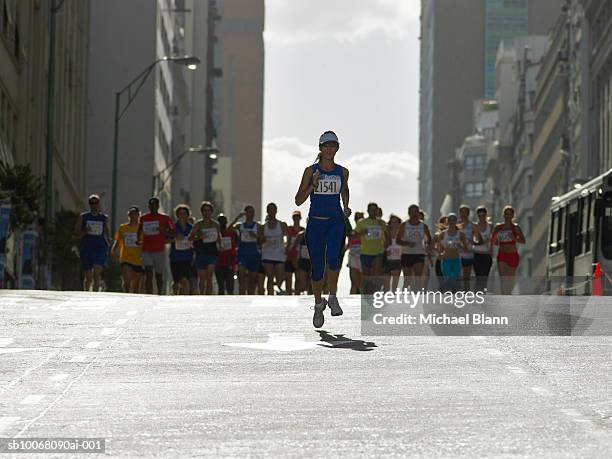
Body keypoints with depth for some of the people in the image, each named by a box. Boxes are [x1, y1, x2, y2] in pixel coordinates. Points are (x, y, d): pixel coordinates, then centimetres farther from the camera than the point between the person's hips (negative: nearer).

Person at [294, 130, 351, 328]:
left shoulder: (342, 172, 5)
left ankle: (333, 297, -3)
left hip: (336, 221, 0)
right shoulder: (310, 171, -1)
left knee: (333, 259, -25)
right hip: (316, 222, 0)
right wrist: (313, 185, -15)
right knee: (317, 268, 4)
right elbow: (298, 200, -2)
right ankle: (318, 304, 27)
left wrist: (346, 207, 9)